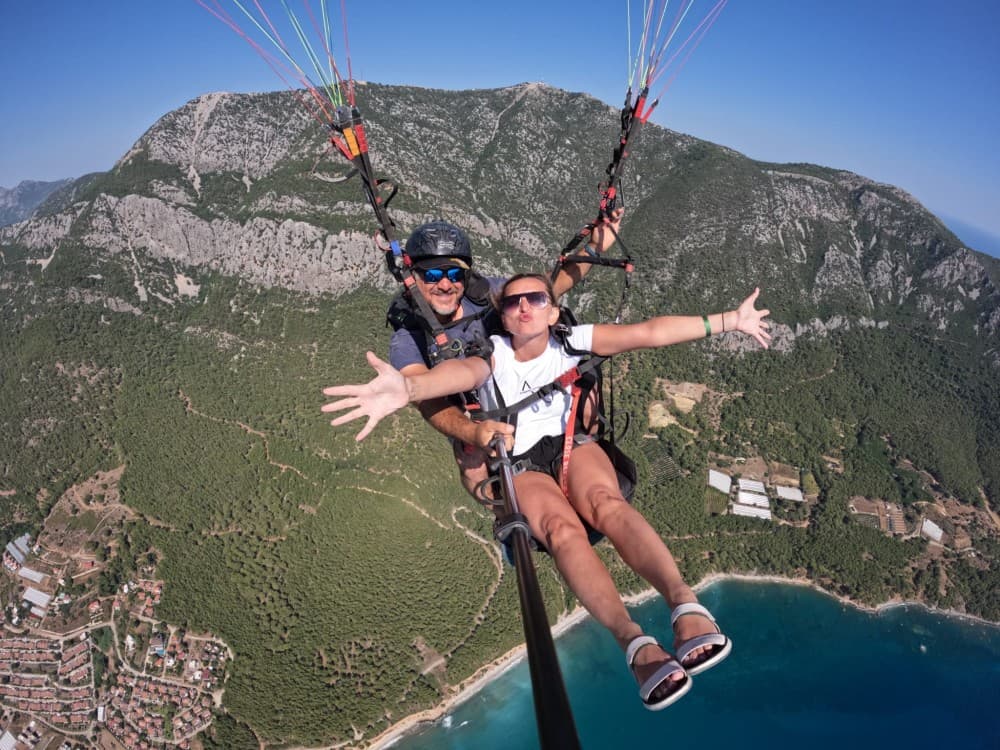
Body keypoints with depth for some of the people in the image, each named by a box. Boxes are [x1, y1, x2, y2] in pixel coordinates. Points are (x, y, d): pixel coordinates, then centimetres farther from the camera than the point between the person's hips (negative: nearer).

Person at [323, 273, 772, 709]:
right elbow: (463, 372, -28)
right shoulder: (492, 355, -3)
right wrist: (407, 388, -53)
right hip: (520, 464, -1)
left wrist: (727, 321, -11)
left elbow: (649, 333, -5)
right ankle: (635, 642, -48)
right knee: (561, 526, -33)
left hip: (573, 444, 2)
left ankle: (684, 605, -46)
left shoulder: (571, 342, 3)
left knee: (605, 501, -34)